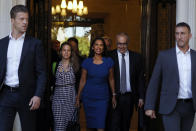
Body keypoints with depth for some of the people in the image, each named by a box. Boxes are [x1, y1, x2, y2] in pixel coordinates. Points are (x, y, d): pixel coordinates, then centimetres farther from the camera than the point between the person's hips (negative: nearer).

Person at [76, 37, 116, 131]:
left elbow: (111, 79, 6)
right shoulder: (87, 62, -3)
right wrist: (78, 97, 5)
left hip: (102, 97, -1)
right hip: (88, 97, 1)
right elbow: (82, 80, 3)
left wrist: (113, 96, 7)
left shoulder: (108, 61, -2)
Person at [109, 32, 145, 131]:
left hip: (129, 98, 3)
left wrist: (141, 97, 3)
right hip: (114, 97, -3)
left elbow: (140, 78, 7)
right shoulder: (110, 56, -3)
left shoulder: (136, 57, 5)